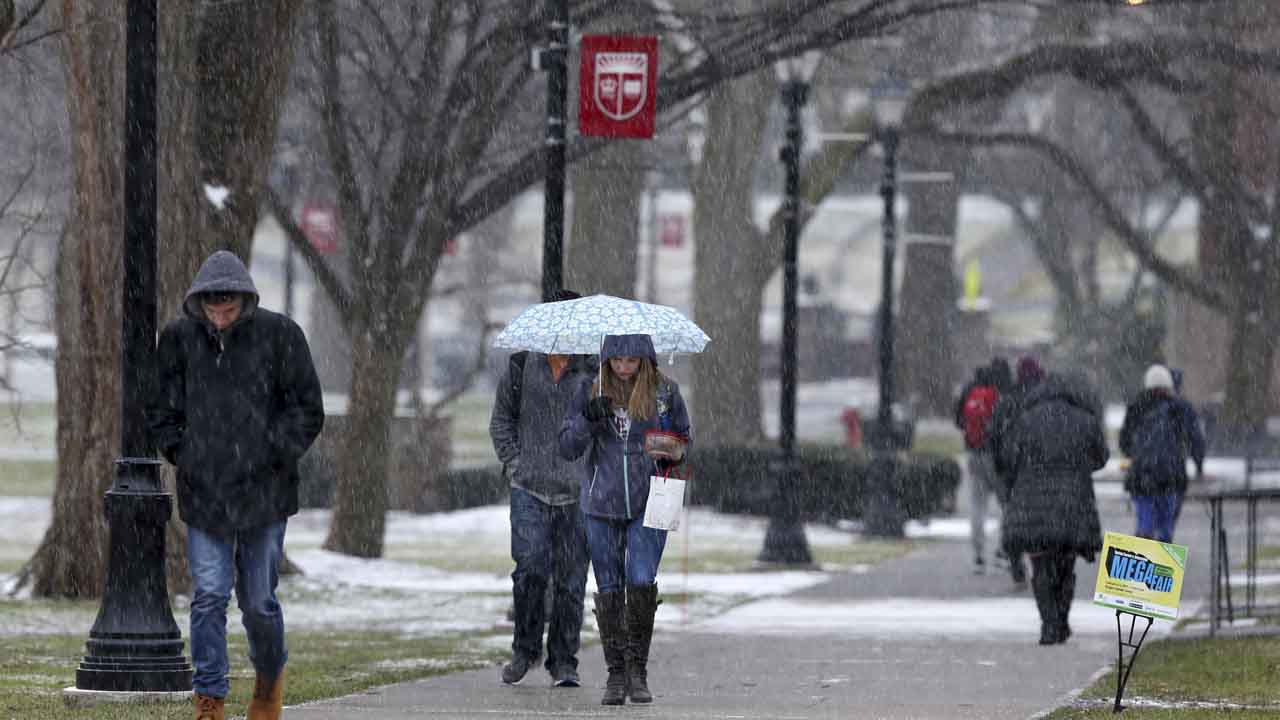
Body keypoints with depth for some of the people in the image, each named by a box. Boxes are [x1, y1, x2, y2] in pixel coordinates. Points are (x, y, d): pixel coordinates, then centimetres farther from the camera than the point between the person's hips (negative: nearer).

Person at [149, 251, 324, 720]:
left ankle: (270, 676, 33)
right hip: (203, 492, 1)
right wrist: (181, 453, 1)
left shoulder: (278, 335, -6)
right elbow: (160, 411, 13)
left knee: (258, 600, 6)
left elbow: (308, 411, -1)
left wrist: (275, 454, -8)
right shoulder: (179, 339, 1)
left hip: (264, 492, -1)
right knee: (209, 596, -7)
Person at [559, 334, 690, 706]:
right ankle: (616, 674, 12)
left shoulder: (665, 391, -1)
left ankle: (638, 668, 1)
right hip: (602, 506, 1)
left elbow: (682, 436, 12)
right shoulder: (591, 391, 1)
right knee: (609, 589, 3)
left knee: (642, 583, -14)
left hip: (648, 504, -1)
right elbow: (567, 448, 0)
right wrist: (587, 419, -18)